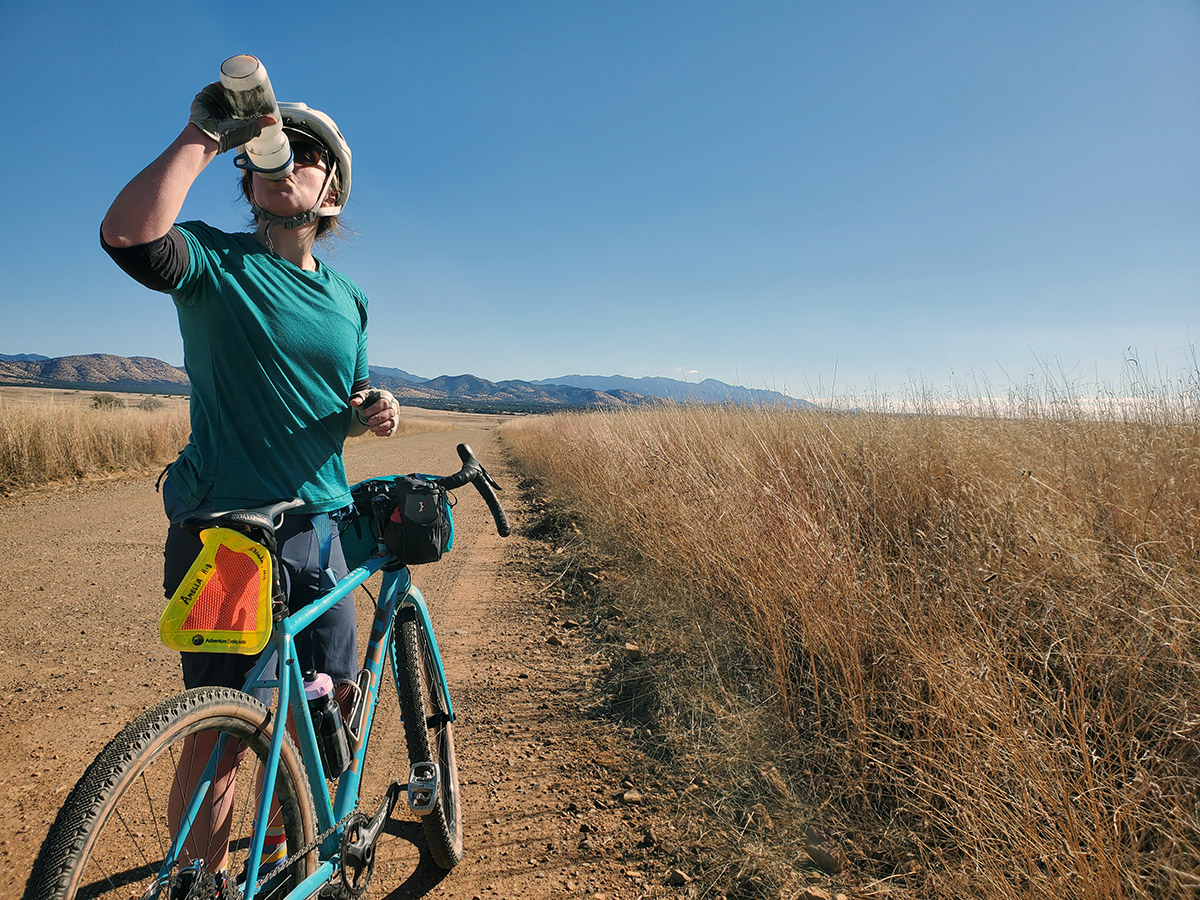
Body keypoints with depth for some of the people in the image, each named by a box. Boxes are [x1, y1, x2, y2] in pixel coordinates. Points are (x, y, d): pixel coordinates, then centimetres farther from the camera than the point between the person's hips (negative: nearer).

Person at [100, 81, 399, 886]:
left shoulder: (349, 301, 13)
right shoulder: (216, 261, -3)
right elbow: (128, 233, -25)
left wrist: (373, 413, -2)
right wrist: (203, 135, -16)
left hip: (319, 531, 6)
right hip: (224, 529, -5)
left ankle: (284, 864, 38)